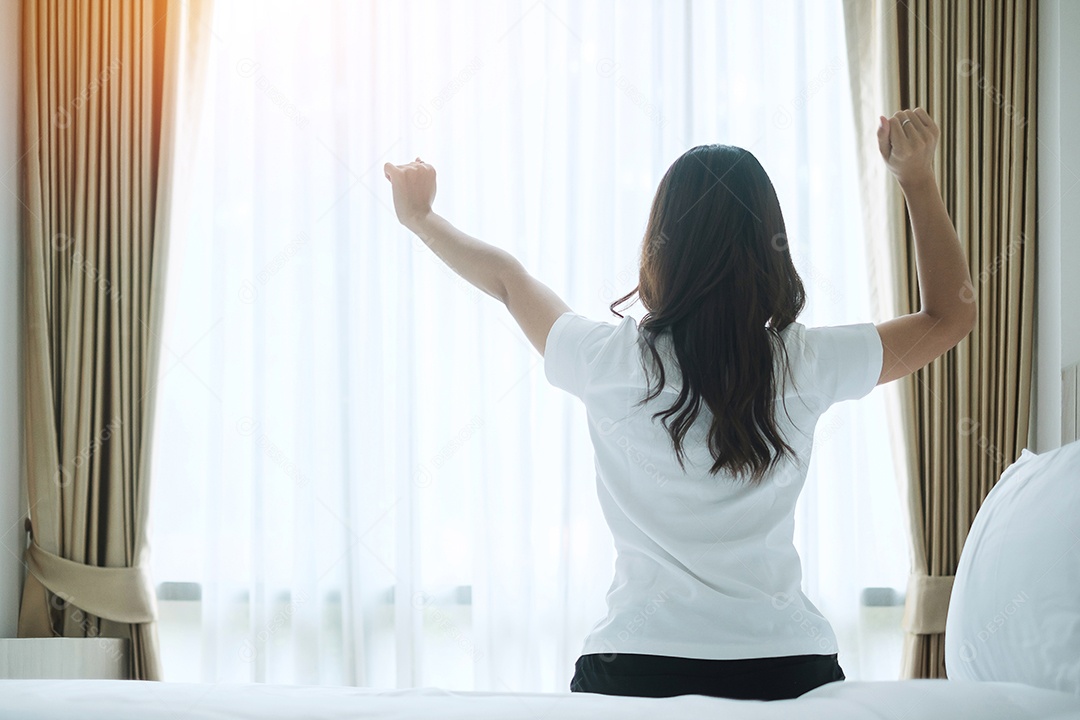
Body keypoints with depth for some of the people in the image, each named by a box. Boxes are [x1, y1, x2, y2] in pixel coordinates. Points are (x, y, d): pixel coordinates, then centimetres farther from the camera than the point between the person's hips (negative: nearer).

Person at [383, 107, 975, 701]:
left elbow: (507, 280, 14)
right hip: (790, 665, 1)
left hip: (635, 666, -1)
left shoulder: (613, 363, -7)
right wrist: (919, 180, 13)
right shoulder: (803, 364, -5)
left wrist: (421, 217, 32)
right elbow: (949, 315, 12)